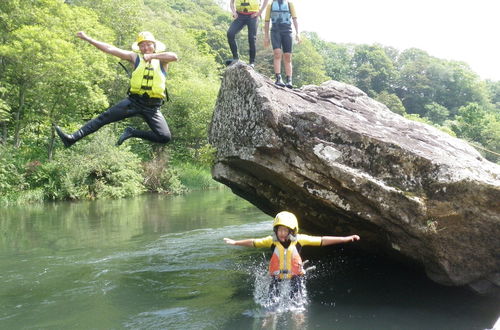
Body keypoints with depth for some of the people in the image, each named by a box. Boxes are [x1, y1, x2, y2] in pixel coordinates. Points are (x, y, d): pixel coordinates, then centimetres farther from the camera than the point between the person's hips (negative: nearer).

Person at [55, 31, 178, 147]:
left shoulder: (162, 58, 6)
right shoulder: (135, 57, 10)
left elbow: (174, 56, -18)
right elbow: (111, 49, 7)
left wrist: (152, 56, -15)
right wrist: (87, 39, 5)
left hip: (152, 107, -1)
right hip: (133, 101, 1)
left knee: (165, 137, -16)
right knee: (103, 118, -4)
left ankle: (132, 132, 2)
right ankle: (72, 138, 0)